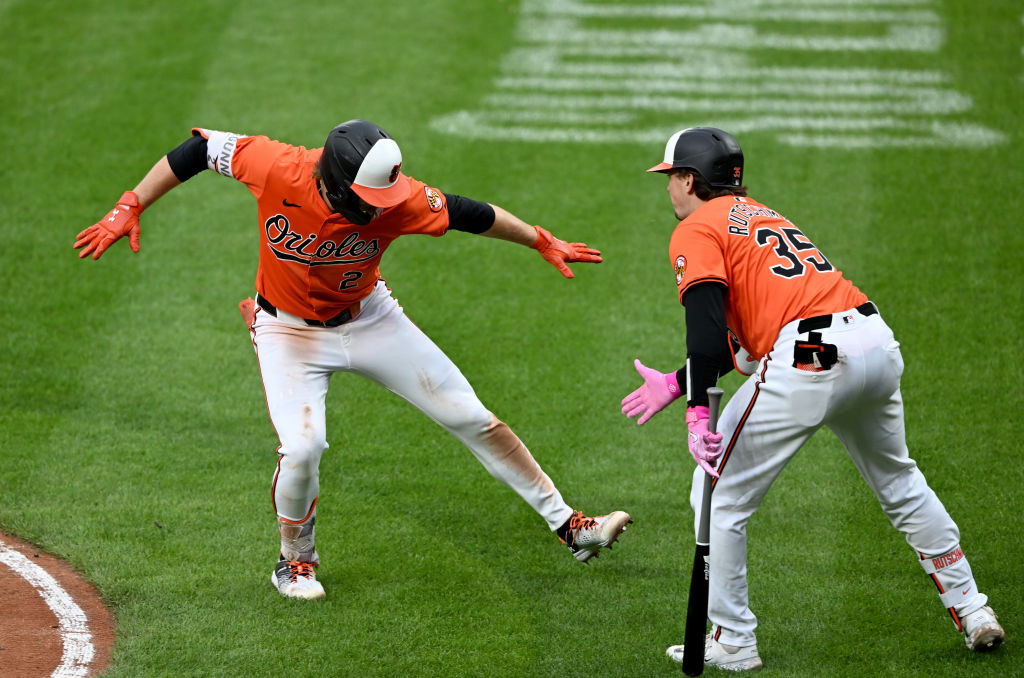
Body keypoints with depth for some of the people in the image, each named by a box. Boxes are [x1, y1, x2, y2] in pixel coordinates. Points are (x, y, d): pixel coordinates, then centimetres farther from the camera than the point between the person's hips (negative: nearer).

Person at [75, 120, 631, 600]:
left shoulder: (398, 201, -27)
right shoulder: (279, 170, -31)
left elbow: (468, 214, -12)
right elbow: (201, 148, -19)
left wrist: (544, 243, -2)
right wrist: (128, 210, -19)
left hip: (369, 319, 2)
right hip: (288, 330, -2)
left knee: (470, 418, 0)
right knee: (302, 447, -21)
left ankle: (569, 527, 10)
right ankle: (296, 562, 9)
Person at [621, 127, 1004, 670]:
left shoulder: (695, 231, 5)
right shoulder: (759, 215, 31)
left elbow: (706, 324, -12)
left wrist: (697, 409, -20)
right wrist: (676, 384, 29)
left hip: (812, 360, -8)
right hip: (879, 344, 8)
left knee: (719, 497, 6)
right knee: (899, 481, 29)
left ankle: (731, 643, 8)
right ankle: (972, 612, 32)